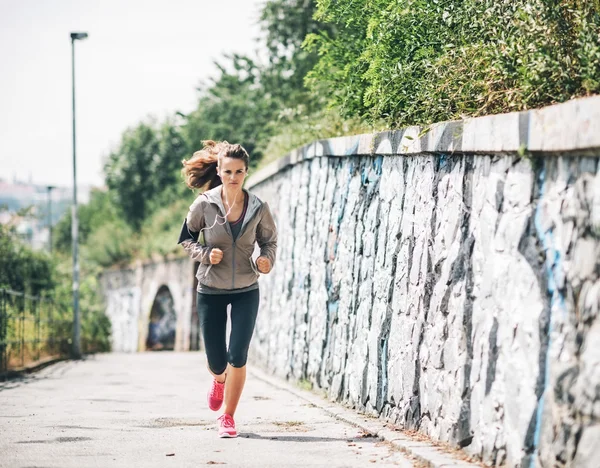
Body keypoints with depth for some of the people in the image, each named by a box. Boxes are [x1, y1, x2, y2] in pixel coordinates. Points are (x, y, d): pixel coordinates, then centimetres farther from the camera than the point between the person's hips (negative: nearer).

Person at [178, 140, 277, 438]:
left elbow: (269, 240, 8)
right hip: (211, 290, 0)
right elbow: (186, 238, 3)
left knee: (238, 356, -9)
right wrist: (205, 254, -16)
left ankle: (227, 417, 8)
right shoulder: (204, 204, -11)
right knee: (216, 360, 8)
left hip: (246, 291, 0)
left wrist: (267, 260, -13)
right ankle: (219, 380, 47)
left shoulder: (258, 208, -8)